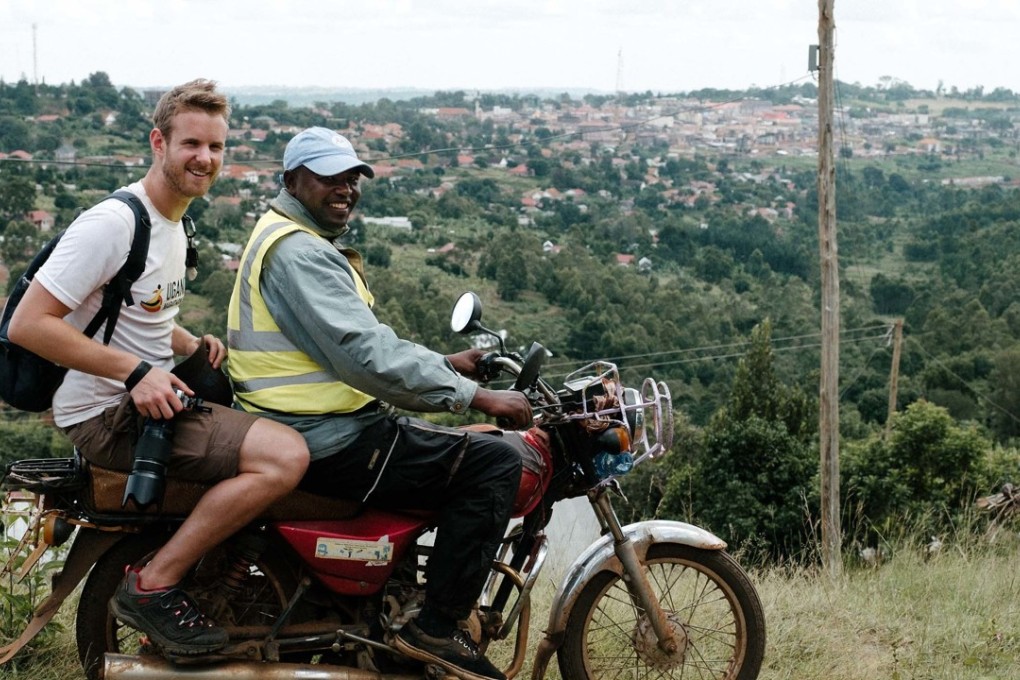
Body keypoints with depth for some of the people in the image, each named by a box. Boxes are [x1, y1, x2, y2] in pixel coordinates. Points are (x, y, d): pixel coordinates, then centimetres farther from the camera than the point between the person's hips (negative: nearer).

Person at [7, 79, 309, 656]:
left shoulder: (173, 224, 14)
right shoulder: (113, 223, -17)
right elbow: (29, 323, -22)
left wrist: (192, 344, 7)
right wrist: (134, 371, -26)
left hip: (153, 395, 10)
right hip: (107, 414, -10)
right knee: (286, 456, -24)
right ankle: (152, 587, -16)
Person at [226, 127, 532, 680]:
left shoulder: (314, 245, 20)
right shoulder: (296, 251, -16)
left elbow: (364, 342, 24)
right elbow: (365, 354, -25)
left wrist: (445, 364, 13)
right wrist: (475, 395, -23)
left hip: (321, 427, 11)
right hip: (328, 442, -11)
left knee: (472, 450, 24)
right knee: (494, 463, -16)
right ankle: (436, 626, -12)